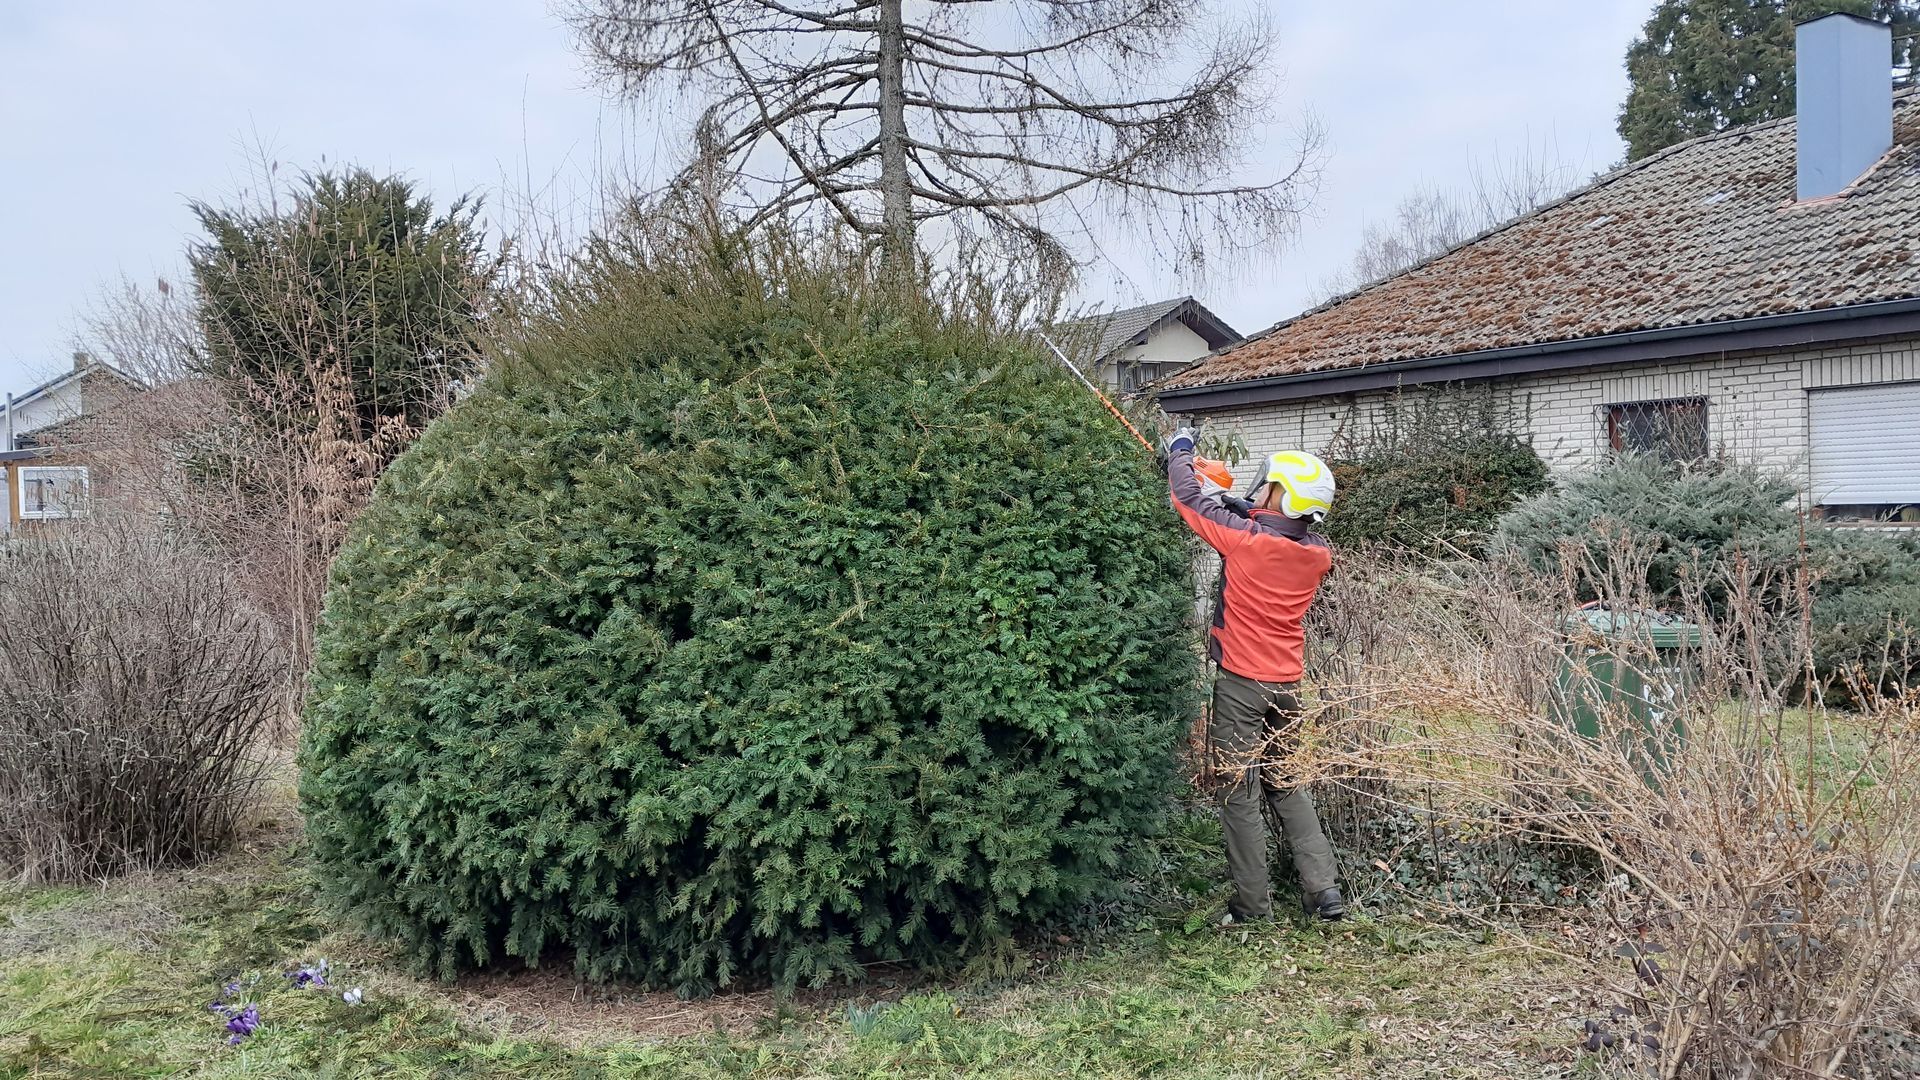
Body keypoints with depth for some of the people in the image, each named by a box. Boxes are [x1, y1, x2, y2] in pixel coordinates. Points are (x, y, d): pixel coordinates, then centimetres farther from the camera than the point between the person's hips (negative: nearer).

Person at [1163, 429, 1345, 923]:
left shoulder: (1246, 538, -17)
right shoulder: (1318, 554, -2)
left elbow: (1187, 498, -5)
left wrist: (1179, 452, 13)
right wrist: (1240, 505, 14)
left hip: (1240, 682, -5)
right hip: (1288, 685, 6)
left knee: (1240, 793, 4)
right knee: (1286, 785, 19)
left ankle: (1252, 904, 9)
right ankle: (1326, 891, 14)